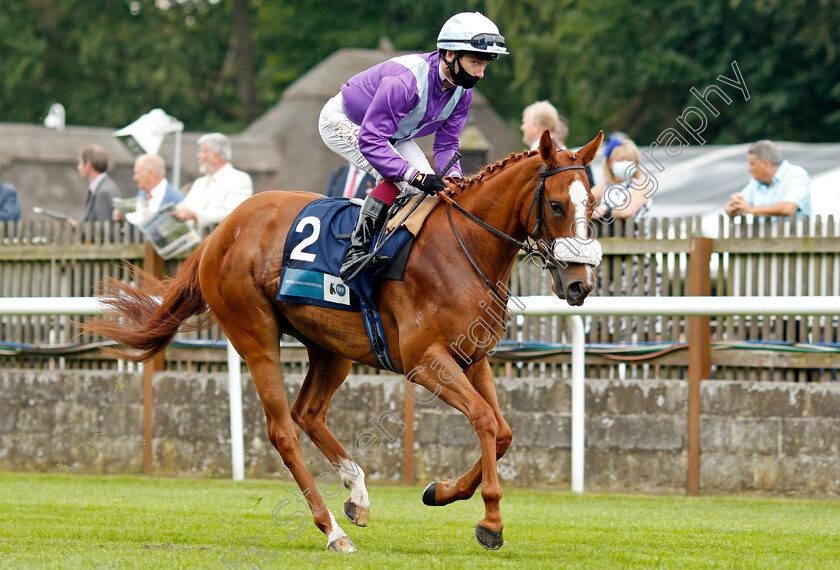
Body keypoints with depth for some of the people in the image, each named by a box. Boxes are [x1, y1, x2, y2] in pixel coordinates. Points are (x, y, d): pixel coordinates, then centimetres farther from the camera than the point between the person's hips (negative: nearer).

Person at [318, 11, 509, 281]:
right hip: (344, 123, -8)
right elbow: (371, 141, -42)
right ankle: (356, 247, -24)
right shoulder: (405, 80, -40)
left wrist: (453, 178, -27)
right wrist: (416, 176, -49)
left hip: (394, 133, 8)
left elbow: (446, 144, -6)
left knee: (426, 187, -7)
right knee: (399, 178, -29)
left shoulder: (463, 91, -14)